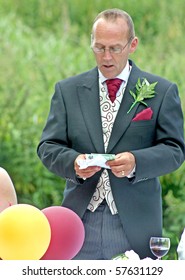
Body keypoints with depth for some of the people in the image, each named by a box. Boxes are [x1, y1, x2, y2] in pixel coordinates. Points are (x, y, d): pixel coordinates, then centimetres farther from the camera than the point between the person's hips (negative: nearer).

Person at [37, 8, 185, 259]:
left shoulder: (162, 92, 5)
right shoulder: (67, 90, 11)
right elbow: (48, 147, 6)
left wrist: (136, 162, -19)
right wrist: (73, 162, -16)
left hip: (135, 224, -1)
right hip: (81, 219, 1)